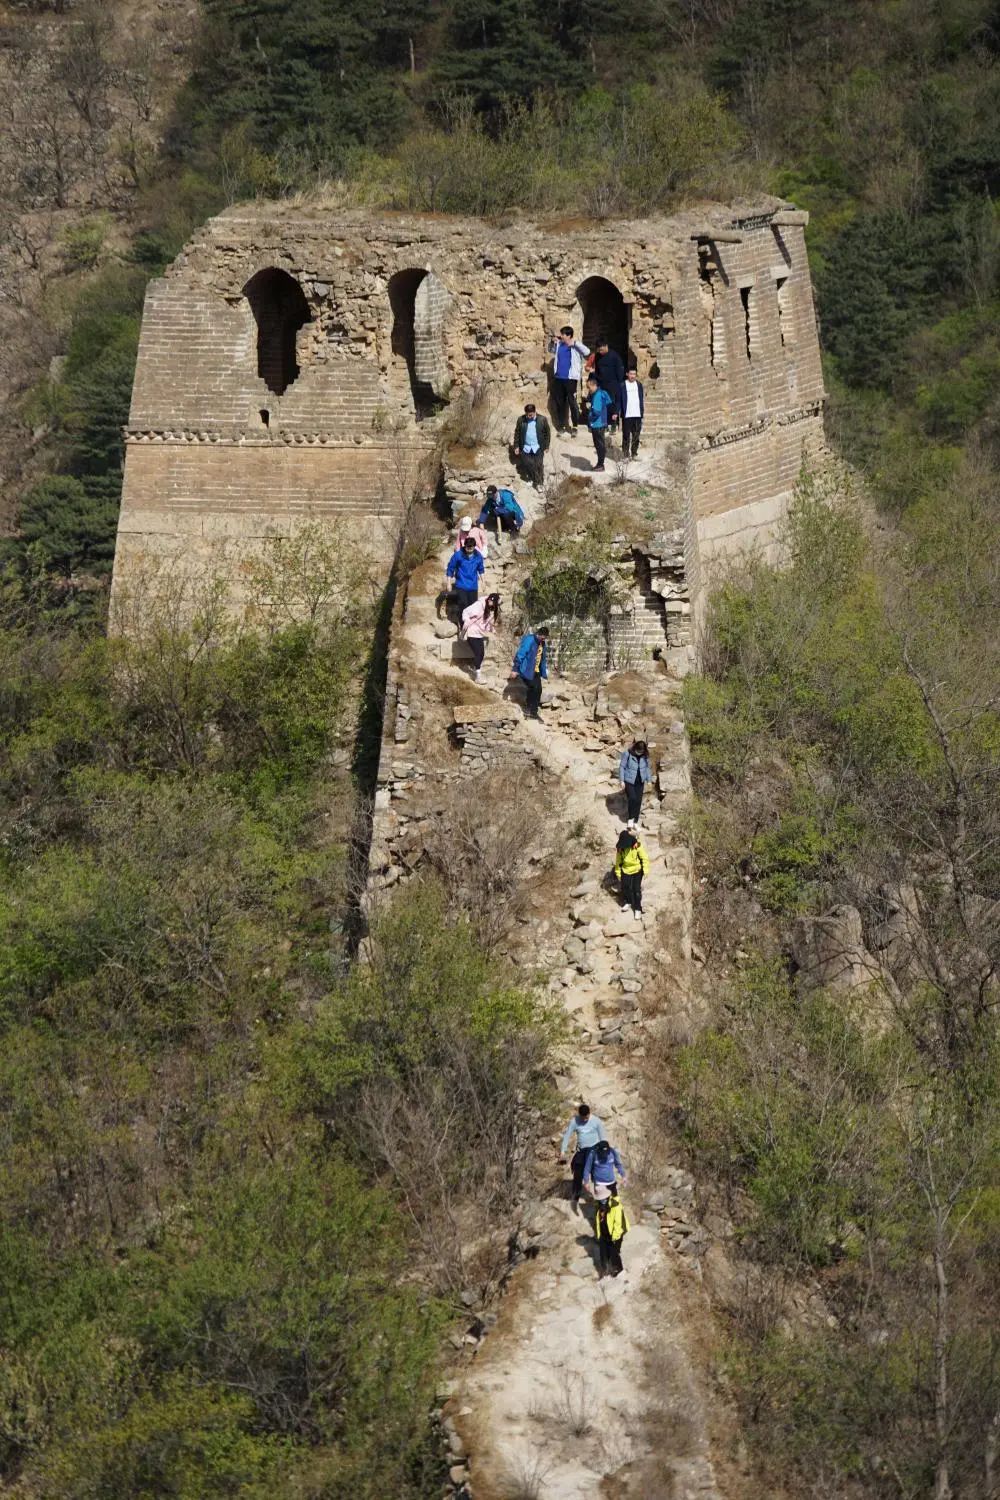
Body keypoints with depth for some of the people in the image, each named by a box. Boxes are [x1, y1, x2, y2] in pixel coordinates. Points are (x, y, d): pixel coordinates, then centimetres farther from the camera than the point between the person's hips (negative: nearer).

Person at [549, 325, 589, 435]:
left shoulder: (575, 346, -7)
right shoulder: (559, 345, 9)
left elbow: (587, 352, -23)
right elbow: (551, 350, 28)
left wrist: (575, 342, -28)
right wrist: (552, 342, 8)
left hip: (570, 379, -6)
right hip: (558, 378, 6)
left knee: (572, 403, -5)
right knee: (559, 403, 11)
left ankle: (575, 427, 2)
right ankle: (561, 426, 20)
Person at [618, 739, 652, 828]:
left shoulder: (645, 756, -7)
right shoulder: (627, 754, -18)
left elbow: (647, 767, 7)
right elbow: (622, 766, -10)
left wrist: (649, 780, 9)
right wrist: (622, 781, -10)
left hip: (640, 782, 4)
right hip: (629, 781, -4)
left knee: (638, 801, 5)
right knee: (632, 799, -16)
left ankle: (635, 822, 18)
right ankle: (631, 818, 7)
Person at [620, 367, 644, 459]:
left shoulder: (639, 384, 10)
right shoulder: (623, 385, -1)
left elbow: (642, 398, 15)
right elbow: (619, 400, -2)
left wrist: (642, 411, 9)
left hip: (637, 414, 4)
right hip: (627, 415, -4)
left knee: (636, 436, 7)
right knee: (626, 436, -2)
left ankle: (634, 453, 14)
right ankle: (625, 454, 2)